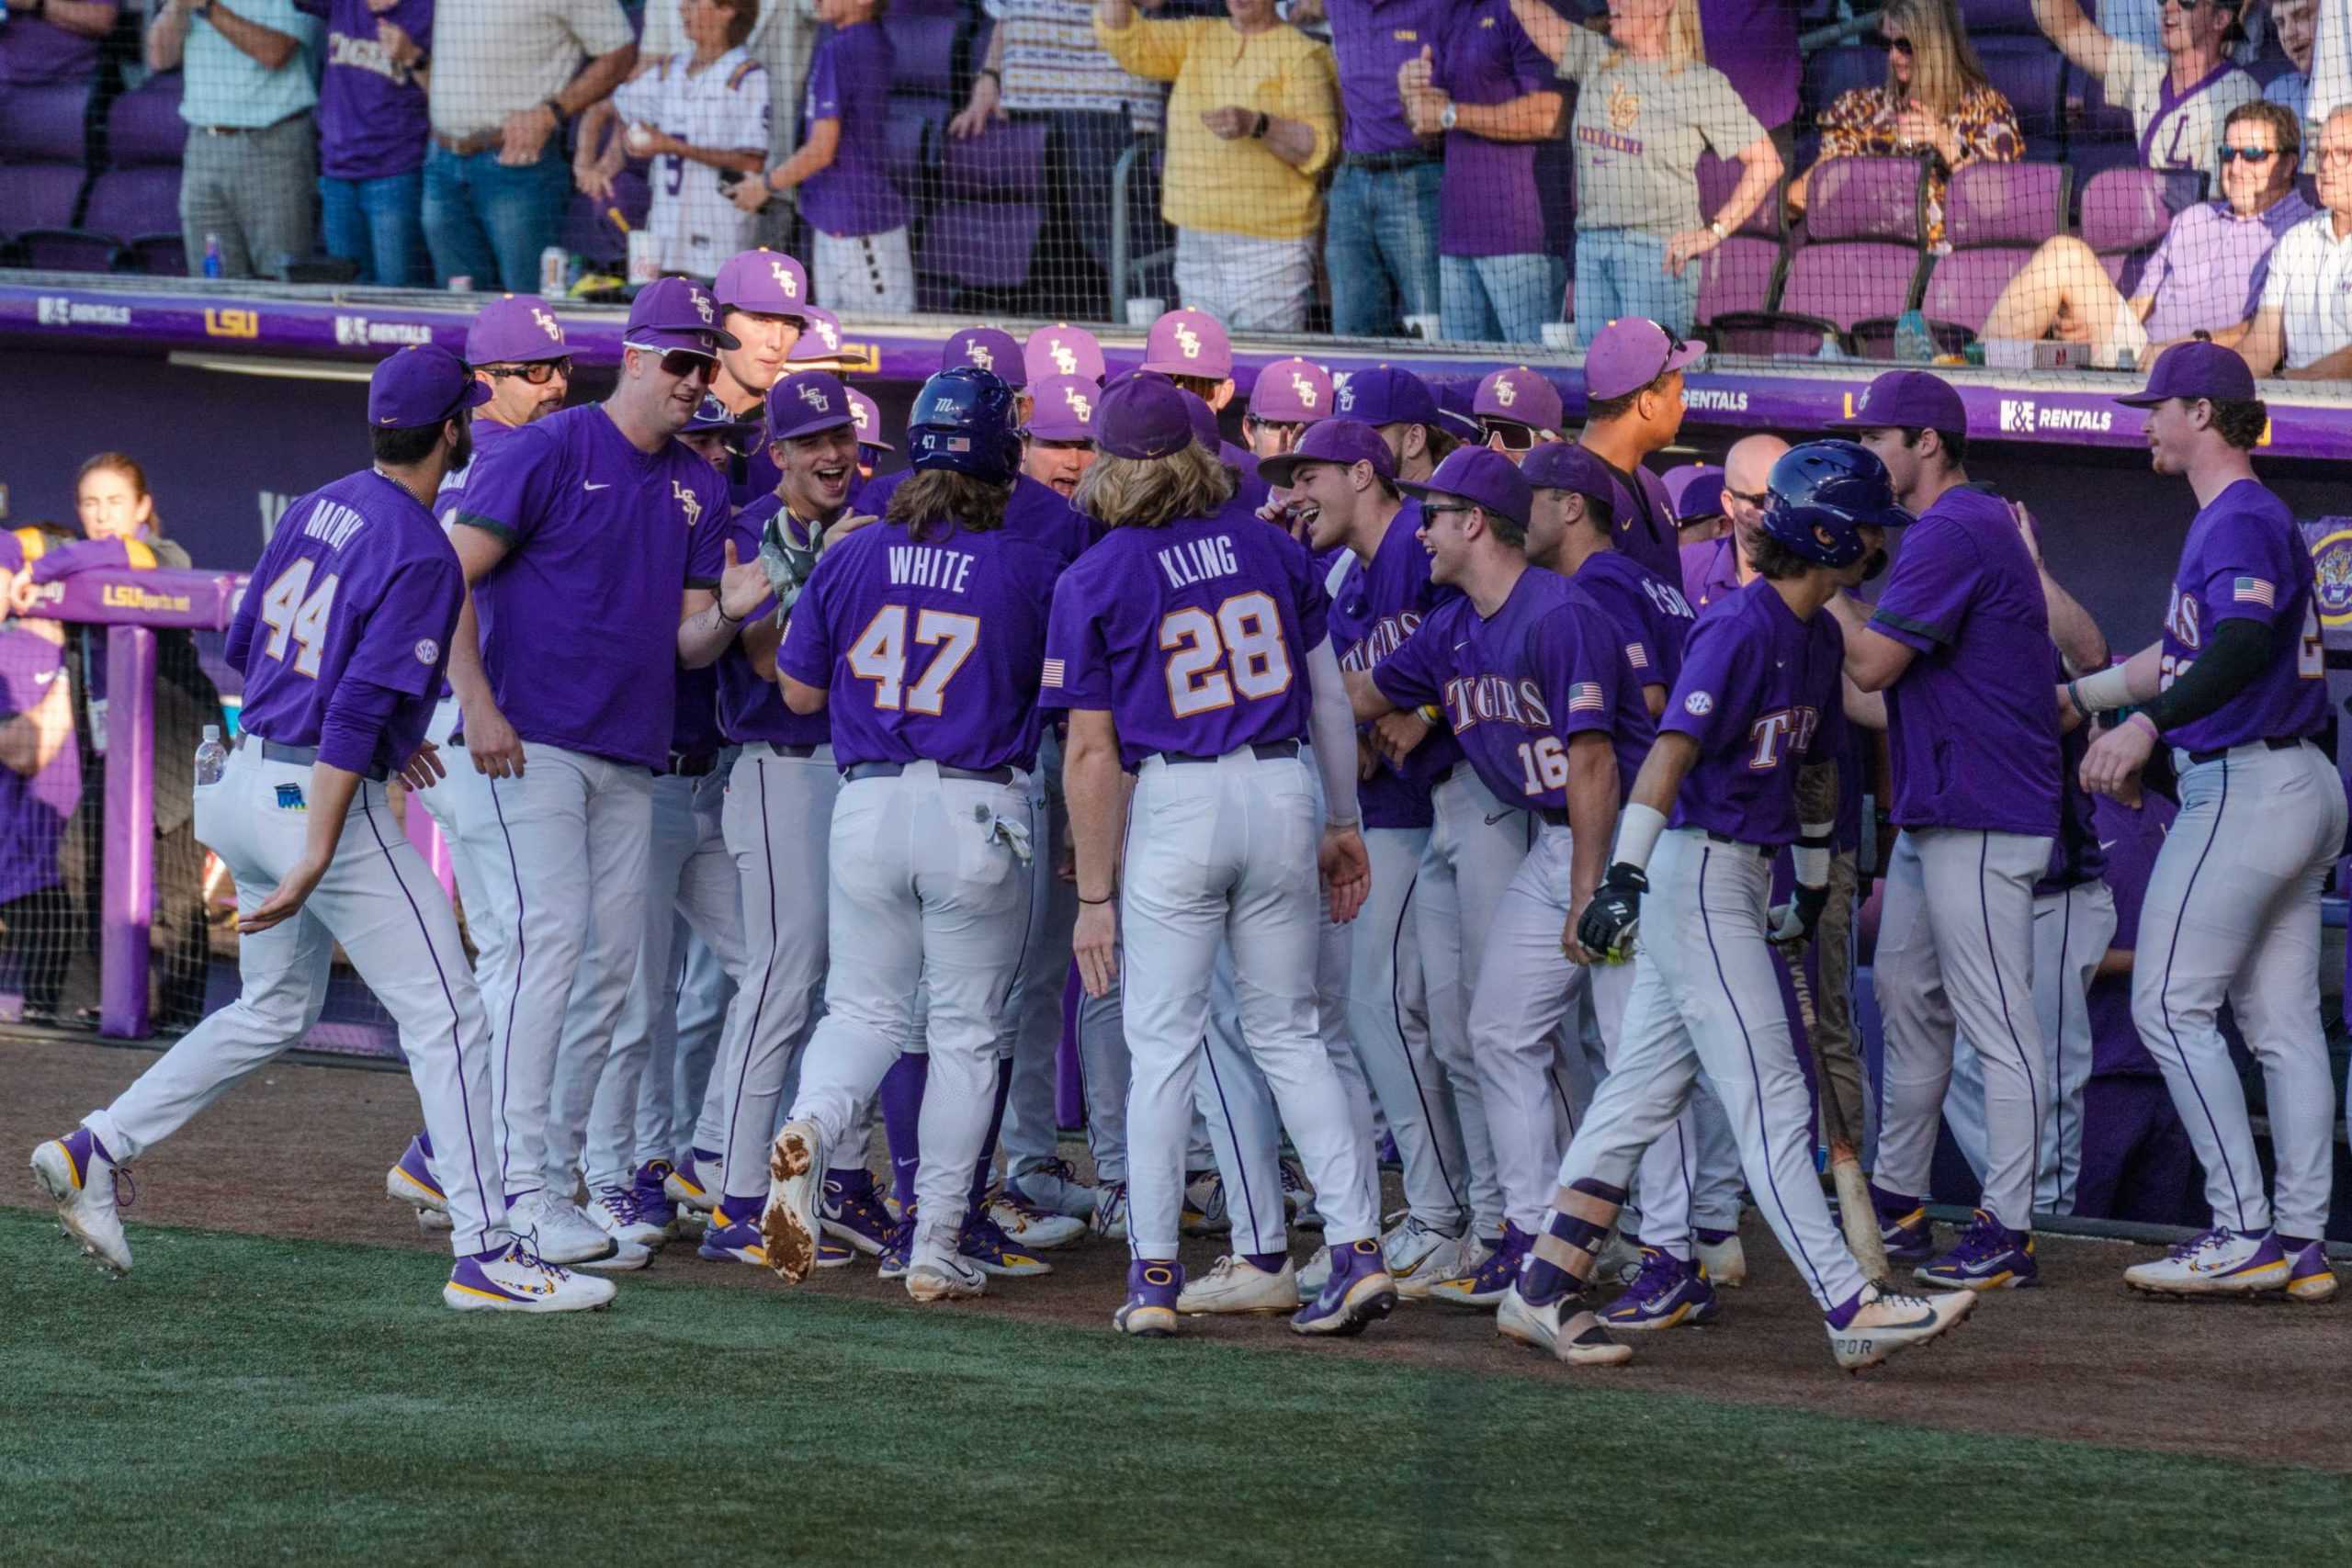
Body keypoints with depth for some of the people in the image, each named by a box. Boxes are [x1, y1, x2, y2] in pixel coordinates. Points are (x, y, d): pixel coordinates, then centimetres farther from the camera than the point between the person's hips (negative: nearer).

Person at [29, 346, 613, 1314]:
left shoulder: (316, 510, 11)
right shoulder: (421, 555, -14)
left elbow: (244, 647, 19)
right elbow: (359, 708, -22)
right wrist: (315, 861, -25)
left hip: (246, 783, 9)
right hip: (321, 800, -9)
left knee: (275, 1012, 23)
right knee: (445, 1012, -3)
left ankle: (94, 1152, 15)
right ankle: (485, 1256, -5)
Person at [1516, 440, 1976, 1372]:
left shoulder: (1817, 637, 12)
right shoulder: (1740, 629, -16)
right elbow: (1672, 749, -23)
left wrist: (1813, 882, 29)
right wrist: (1624, 872, -30)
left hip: (1742, 877, 10)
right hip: (1696, 872, -10)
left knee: (1645, 1089, 10)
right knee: (1770, 1102, -10)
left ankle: (1544, 1293, 14)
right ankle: (1851, 1311, -12)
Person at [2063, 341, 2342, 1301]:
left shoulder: (2242, 519, -13)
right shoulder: (2238, 516, 20)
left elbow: (2244, 645, -30)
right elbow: (2183, 652, 31)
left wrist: (2147, 724, -39)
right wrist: (2074, 698, 38)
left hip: (2245, 788, -10)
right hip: (2302, 789, 10)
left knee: (2170, 1005, -9)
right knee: (2282, 1022, 8)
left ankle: (2244, 1231, -13)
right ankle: (2300, 1242, 7)